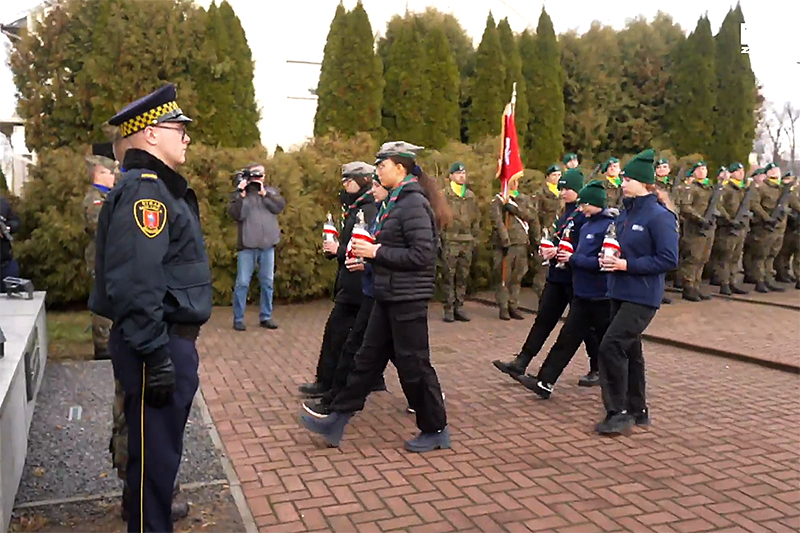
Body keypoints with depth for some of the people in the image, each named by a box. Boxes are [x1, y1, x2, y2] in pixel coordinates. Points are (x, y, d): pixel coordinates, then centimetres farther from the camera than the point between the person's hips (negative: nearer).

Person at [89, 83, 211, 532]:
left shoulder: (161, 187, 15)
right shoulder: (144, 190, -18)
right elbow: (134, 284, -27)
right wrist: (155, 355, -25)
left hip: (174, 341, 11)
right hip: (160, 345, -10)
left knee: (163, 448, 24)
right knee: (155, 454, 3)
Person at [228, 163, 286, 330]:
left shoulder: (271, 191, 12)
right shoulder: (239, 192, 4)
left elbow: (280, 206, -5)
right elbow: (236, 214, -10)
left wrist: (264, 193, -11)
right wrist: (242, 194, -16)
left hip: (268, 245, 3)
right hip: (248, 245, -3)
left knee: (267, 282, 8)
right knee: (242, 283, -2)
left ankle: (265, 317, 18)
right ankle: (238, 318, 7)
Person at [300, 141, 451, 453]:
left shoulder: (414, 204, -16)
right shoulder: (396, 201, 13)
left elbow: (422, 254, -23)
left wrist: (378, 252, -18)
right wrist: (369, 254, 6)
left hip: (408, 298, -10)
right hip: (389, 296, 10)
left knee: (413, 363, 1)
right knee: (368, 358, 13)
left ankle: (436, 431, 18)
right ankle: (336, 421, 21)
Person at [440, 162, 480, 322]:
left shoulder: (471, 196, 14)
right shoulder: (444, 195, -1)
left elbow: (476, 220, 17)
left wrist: (476, 242, 14)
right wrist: (437, 241, -7)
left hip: (467, 242, 4)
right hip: (450, 241, -4)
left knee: (463, 277, 7)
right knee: (449, 277, -2)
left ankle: (459, 307, 15)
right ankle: (449, 309, 3)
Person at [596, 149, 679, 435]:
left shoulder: (659, 216, -15)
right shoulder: (625, 212, 10)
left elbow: (669, 260, -19)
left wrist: (627, 265, -21)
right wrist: (608, 258, 1)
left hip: (642, 297, -9)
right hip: (620, 292, 9)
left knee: (611, 346, -15)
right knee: (629, 350, 15)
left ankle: (619, 412, -3)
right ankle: (637, 410, 28)